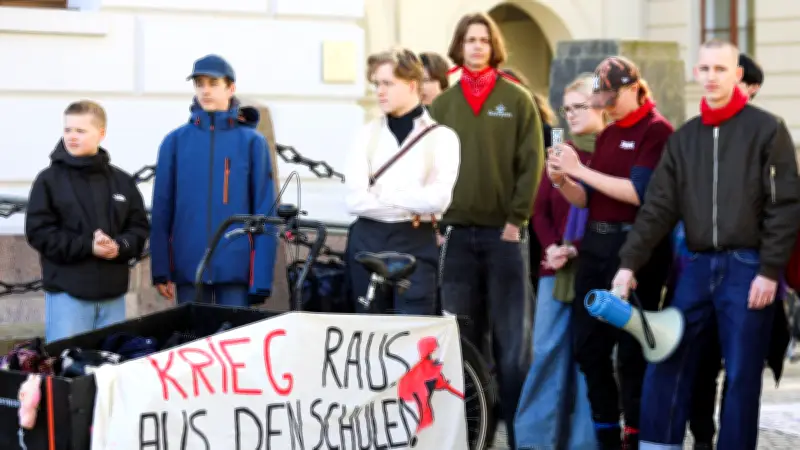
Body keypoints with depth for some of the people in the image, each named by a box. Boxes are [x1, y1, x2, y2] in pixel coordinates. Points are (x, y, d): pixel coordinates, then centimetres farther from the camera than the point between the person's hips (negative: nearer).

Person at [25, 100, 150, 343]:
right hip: (67, 293, -3)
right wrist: (87, 245, -16)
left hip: (113, 294, 3)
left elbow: (139, 227, 9)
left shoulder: (122, 181, 9)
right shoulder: (49, 180, -1)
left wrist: (119, 246, -13)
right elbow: (38, 232, -7)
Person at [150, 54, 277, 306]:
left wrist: (261, 277, -7)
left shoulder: (252, 142, 1)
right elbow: (162, 208, 5)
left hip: (235, 272, -1)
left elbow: (264, 211, -1)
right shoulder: (176, 141, 5)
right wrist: (161, 271, -1)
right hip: (188, 268, 2)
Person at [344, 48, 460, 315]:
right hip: (367, 243, 3)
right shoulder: (368, 133, 8)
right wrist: (409, 207, -8)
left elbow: (438, 199, -14)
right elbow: (355, 200, -2)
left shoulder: (441, 137, -1)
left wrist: (382, 195, -5)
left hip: (416, 245, -3)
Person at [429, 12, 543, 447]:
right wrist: (435, 217, 0)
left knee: (511, 338, -2)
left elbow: (530, 164, -1)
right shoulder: (442, 104, 10)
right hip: (456, 232, 3)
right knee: (459, 337, 5)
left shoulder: (517, 100, 3)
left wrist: (517, 218, -8)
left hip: (503, 232, -3)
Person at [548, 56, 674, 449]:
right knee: (588, 345, 8)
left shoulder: (656, 130, -7)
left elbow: (638, 192, -17)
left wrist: (580, 170, -14)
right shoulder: (607, 135, 16)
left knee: (631, 350, -5)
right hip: (595, 244, 8)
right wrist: (562, 181, -3)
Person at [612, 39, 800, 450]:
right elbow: (659, 206, 9)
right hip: (697, 265, 5)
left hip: (748, 268, -5)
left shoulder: (767, 130, -2)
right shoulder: (684, 138, 13)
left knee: (741, 374, -1)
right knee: (666, 363, 2)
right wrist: (630, 261, -1)